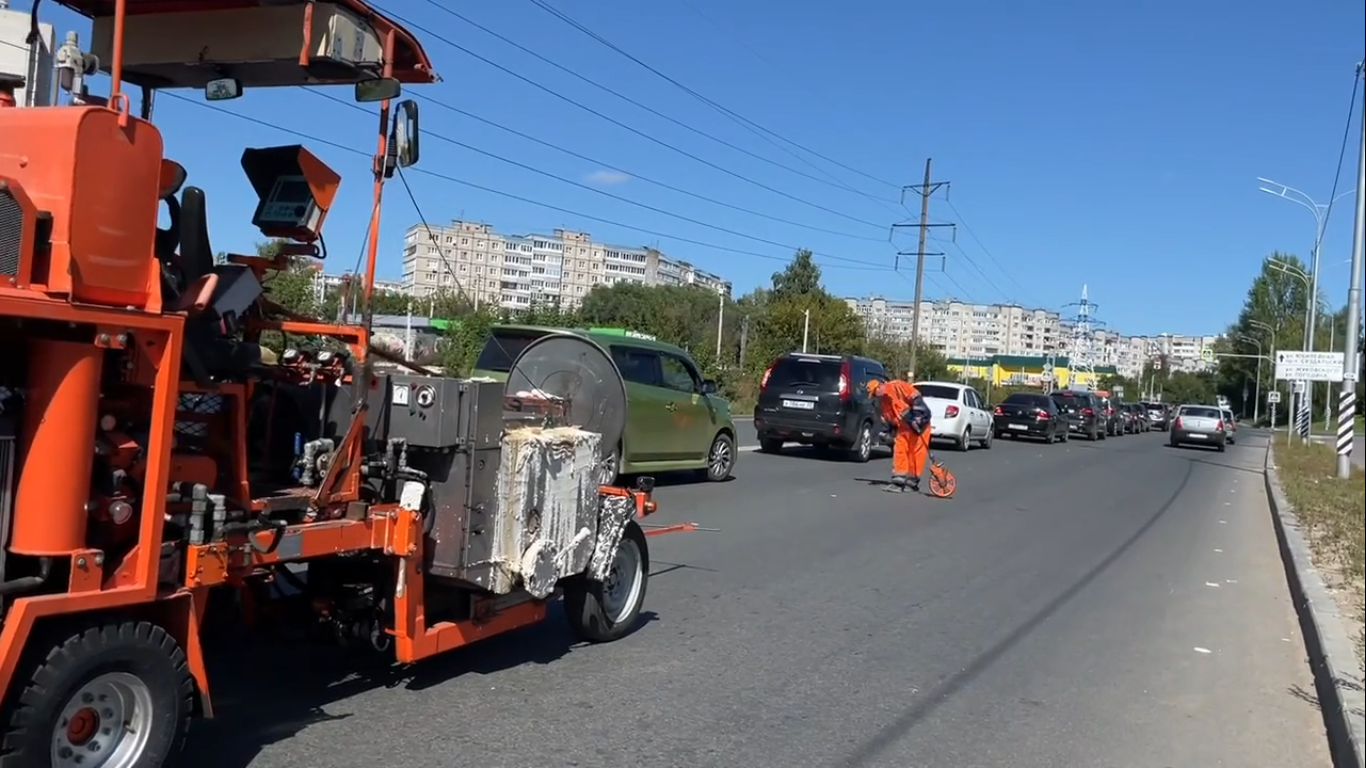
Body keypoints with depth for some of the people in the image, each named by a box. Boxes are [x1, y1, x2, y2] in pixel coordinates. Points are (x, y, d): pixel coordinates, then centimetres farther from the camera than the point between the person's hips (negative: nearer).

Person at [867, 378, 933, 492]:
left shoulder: (896, 386, -16)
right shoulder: (882, 401, 9)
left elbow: (916, 397, -19)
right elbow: (889, 419, 15)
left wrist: (917, 416, -22)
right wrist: (892, 432, 6)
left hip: (919, 421, -8)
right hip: (903, 425, 8)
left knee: (916, 451, -3)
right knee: (899, 450, -1)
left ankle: (913, 479, 6)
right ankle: (899, 481, 1)